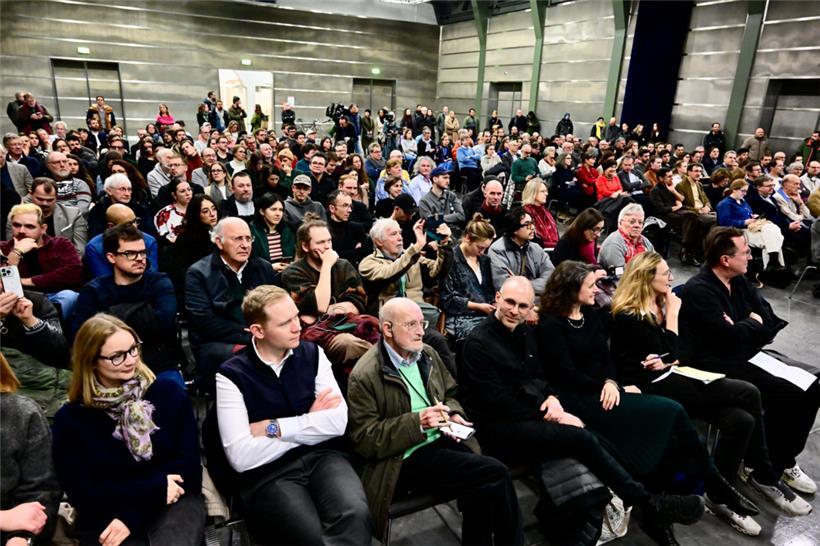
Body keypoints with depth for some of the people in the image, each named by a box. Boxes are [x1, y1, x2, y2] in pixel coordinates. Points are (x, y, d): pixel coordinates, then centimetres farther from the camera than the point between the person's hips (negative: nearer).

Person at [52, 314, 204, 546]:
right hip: (105, 518, 1)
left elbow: (188, 462, -1)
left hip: (171, 503, 0)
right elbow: (82, 494, -2)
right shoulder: (70, 418, 1)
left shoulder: (168, 392, 2)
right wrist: (156, 488, -13)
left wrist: (131, 516, -11)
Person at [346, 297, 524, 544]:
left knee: (481, 487, -23)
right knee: (495, 473, -21)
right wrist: (417, 422, -22)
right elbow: (364, 439, -13)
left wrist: (453, 414, -2)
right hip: (404, 458, -6)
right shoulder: (365, 376, -12)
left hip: (442, 439, 6)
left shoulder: (428, 353, 9)